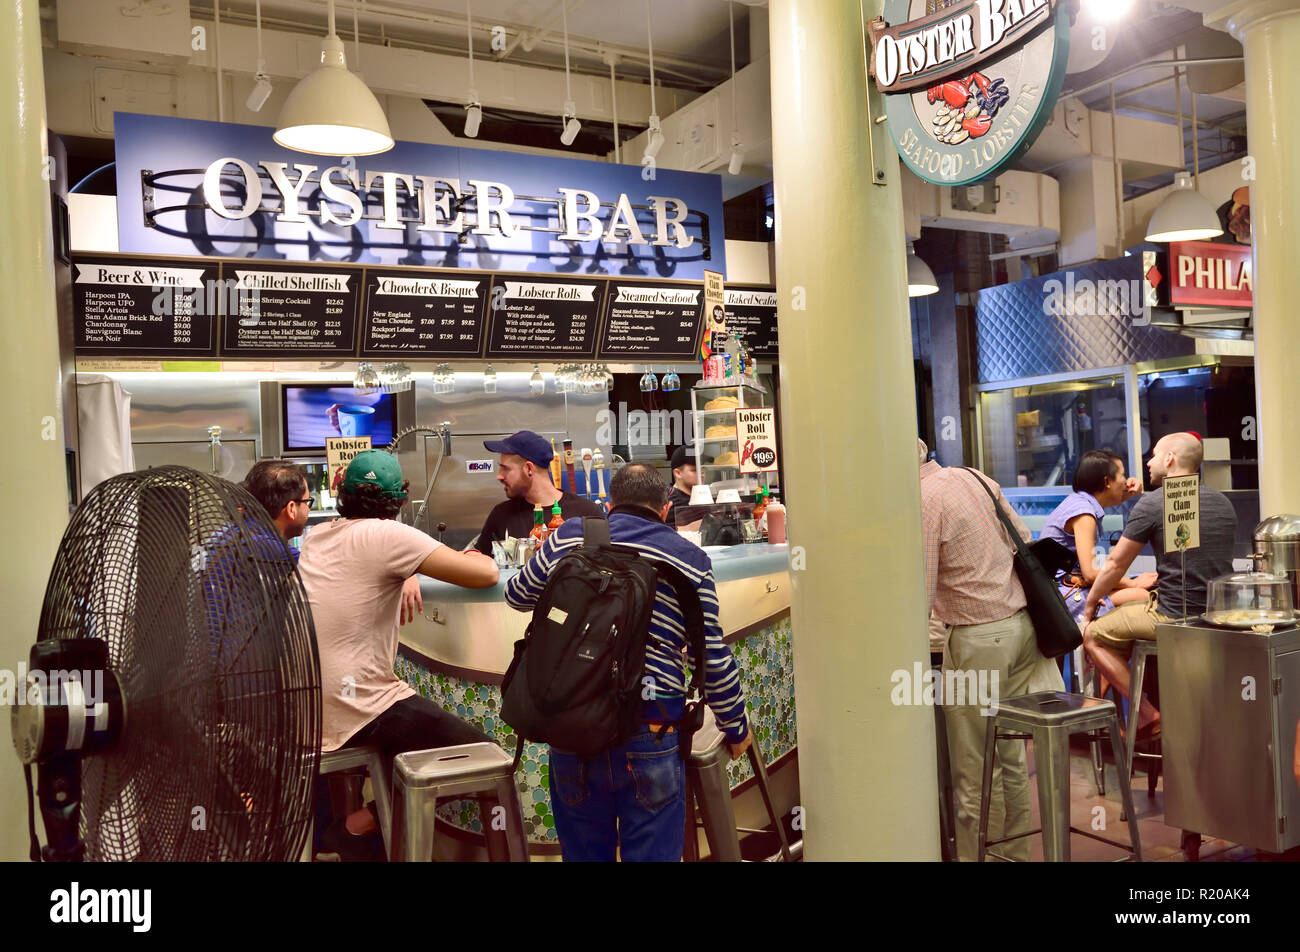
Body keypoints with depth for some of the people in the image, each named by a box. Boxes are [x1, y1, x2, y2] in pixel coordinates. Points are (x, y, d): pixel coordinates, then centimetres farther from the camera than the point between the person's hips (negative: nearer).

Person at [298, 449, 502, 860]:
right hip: (356, 707, -8)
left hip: (307, 702, 8)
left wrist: (405, 574, 16)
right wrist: (472, 556, 3)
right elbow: (486, 575, -18)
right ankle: (362, 825, 1)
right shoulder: (386, 535, -14)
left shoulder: (318, 535, 8)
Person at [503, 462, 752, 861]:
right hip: (652, 724, -2)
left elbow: (518, 595, 21)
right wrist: (736, 727, 13)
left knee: (583, 849, 20)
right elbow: (713, 659, -1)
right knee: (652, 853, 10)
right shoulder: (689, 559, 0)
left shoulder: (568, 536, 4)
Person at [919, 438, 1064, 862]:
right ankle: (1015, 852, 27)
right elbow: (1024, 542, 16)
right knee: (1010, 757, 17)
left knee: (976, 769, 2)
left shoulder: (922, 500, -14)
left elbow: (919, 596, -17)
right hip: (1022, 623, 9)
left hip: (979, 638, -8)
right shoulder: (975, 478, 10)